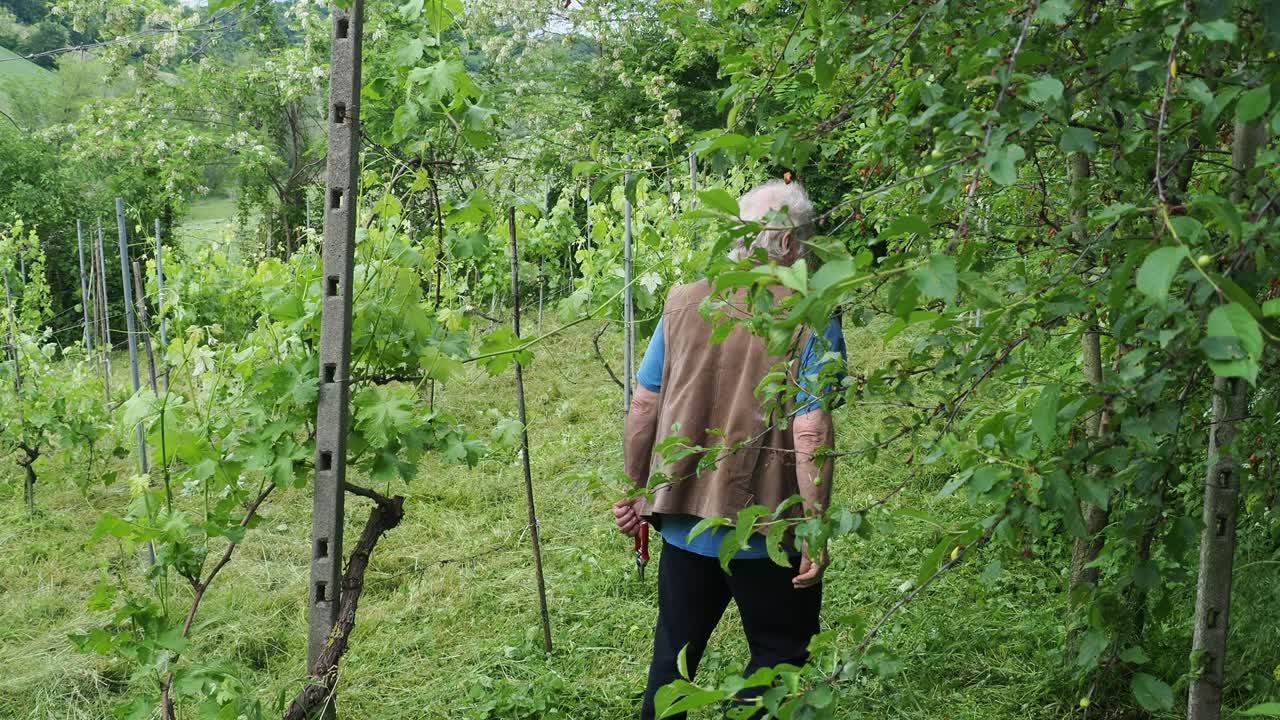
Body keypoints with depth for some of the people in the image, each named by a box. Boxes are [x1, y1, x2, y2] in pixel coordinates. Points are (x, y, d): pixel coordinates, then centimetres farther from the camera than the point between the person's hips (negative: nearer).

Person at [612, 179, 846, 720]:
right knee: (778, 654, 15)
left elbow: (643, 406, 3)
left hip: (683, 522, 5)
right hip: (765, 532, -4)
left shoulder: (685, 301, 1)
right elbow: (811, 430, -19)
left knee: (674, 649, 20)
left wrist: (632, 490, 14)